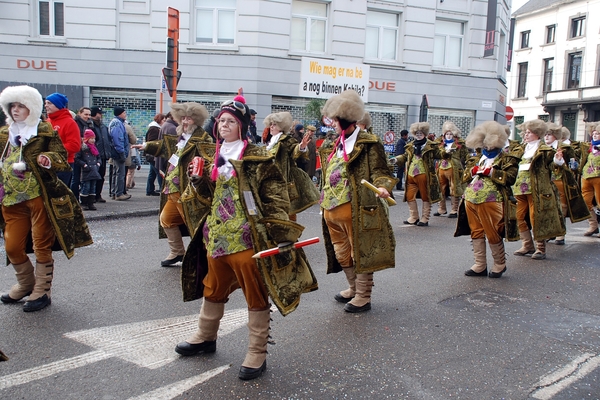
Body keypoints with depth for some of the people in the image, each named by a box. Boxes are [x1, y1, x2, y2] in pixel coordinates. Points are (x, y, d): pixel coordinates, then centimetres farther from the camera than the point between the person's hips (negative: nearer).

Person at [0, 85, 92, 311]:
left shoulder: (44, 130, -1)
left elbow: (61, 155, -4)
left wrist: (49, 159, -24)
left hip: (40, 196, -5)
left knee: (41, 245, 2)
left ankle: (42, 291, 15)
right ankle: (26, 284, 32)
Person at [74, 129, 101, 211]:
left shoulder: (94, 147, 16)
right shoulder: (82, 147, -6)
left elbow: (98, 157, 25)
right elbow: (76, 159, -7)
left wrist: (98, 163, 7)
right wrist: (84, 164, -14)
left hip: (94, 171, 7)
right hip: (86, 171, -7)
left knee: (93, 187, 7)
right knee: (86, 187, -6)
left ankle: (91, 203, 12)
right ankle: (84, 204, 2)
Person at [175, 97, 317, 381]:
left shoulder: (258, 158, -7)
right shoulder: (214, 159, 13)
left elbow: (276, 195, -10)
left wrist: (276, 230, -16)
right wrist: (199, 179, 1)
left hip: (247, 239, -7)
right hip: (217, 237, 7)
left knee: (255, 295, 4)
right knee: (213, 290, 22)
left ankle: (257, 352, 17)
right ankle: (206, 337, 42)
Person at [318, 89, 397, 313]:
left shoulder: (368, 143, -7)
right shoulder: (336, 145, 17)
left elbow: (379, 171, -11)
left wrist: (382, 186, -31)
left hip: (355, 209, -8)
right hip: (332, 209, 8)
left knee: (360, 253, 3)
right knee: (342, 254, 17)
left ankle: (363, 297, 16)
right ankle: (354, 289, 36)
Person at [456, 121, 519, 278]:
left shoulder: (506, 158, 2)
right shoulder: (477, 158, 19)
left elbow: (510, 177, -13)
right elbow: (464, 176, 14)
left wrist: (491, 172, -18)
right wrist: (472, 171, -6)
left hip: (490, 202, -6)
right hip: (471, 200, 6)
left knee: (493, 234, -1)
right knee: (476, 232, 9)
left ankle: (500, 265, 18)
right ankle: (480, 266, 18)